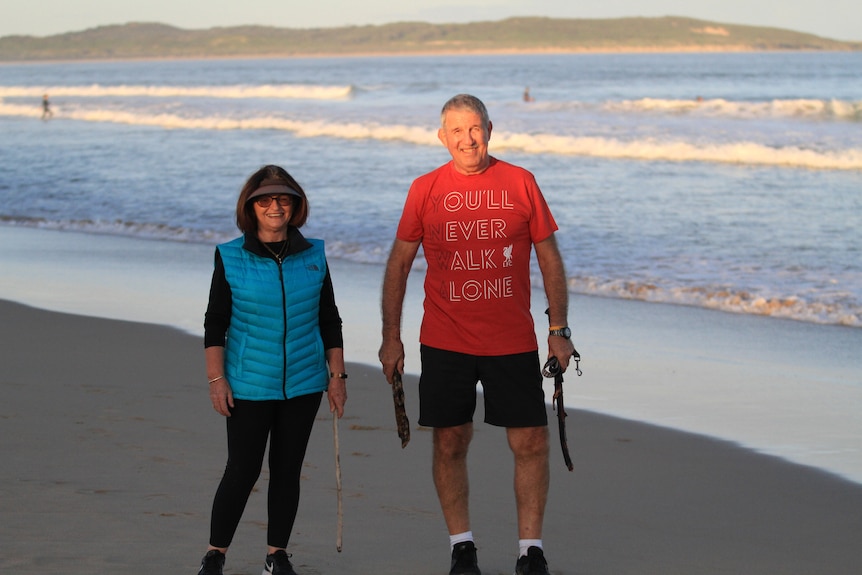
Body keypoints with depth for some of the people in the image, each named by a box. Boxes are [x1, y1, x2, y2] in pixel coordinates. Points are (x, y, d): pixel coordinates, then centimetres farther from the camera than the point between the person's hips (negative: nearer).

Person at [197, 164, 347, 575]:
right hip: (249, 385, -3)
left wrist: (336, 375, 6)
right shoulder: (231, 258, -4)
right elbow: (215, 323, -2)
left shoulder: (313, 256, 3)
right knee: (242, 470, -3)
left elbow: (329, 321, 9)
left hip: (303, 384, 3)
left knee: (287, 470, 8)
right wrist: (216, 379, -7)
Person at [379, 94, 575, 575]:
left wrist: (560, 330, 2)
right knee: (450, 443, 4)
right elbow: (400, 263, 7)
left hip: (513, 341, 0)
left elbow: (550, 258, 6)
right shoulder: (426, 190, 2)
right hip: (445, 342, 0)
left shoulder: (520, 183, 1)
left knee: (531, 444, -2)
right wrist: (391, 336, 3)